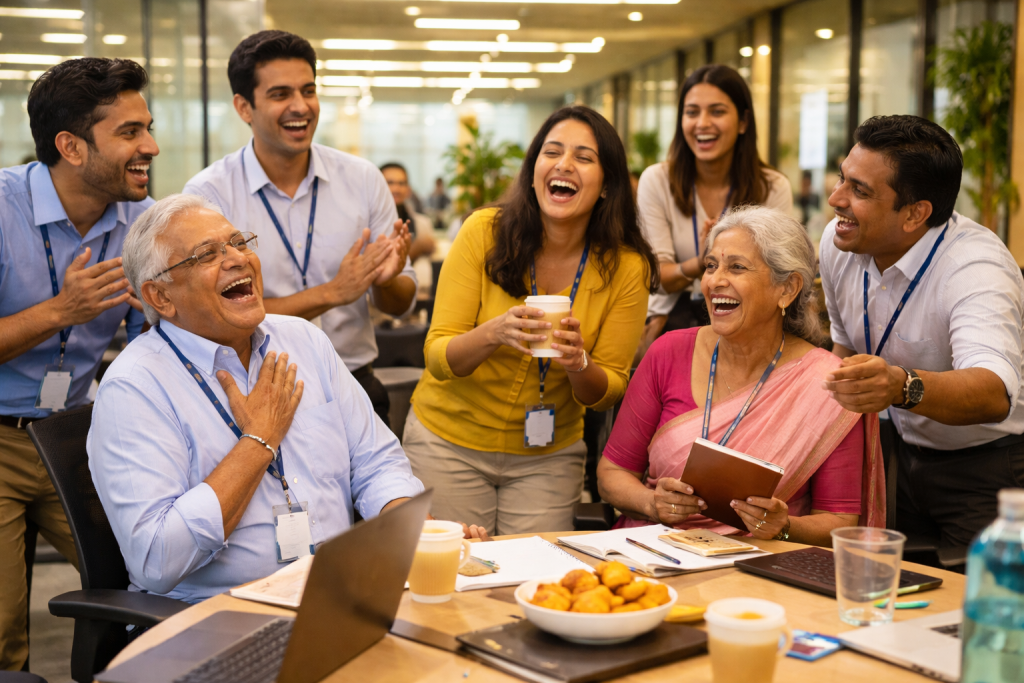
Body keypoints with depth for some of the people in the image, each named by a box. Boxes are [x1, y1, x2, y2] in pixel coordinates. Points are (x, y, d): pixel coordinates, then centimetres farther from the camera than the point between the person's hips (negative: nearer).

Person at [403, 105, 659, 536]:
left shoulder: (626, 269, -11)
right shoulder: (484, 232, -14)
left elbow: (609, 393, -5)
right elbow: (437, 357, -13)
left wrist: (579, 364, -27)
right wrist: (493, 334, -33)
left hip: (549, 457, 1)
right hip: (449, 441, -1)